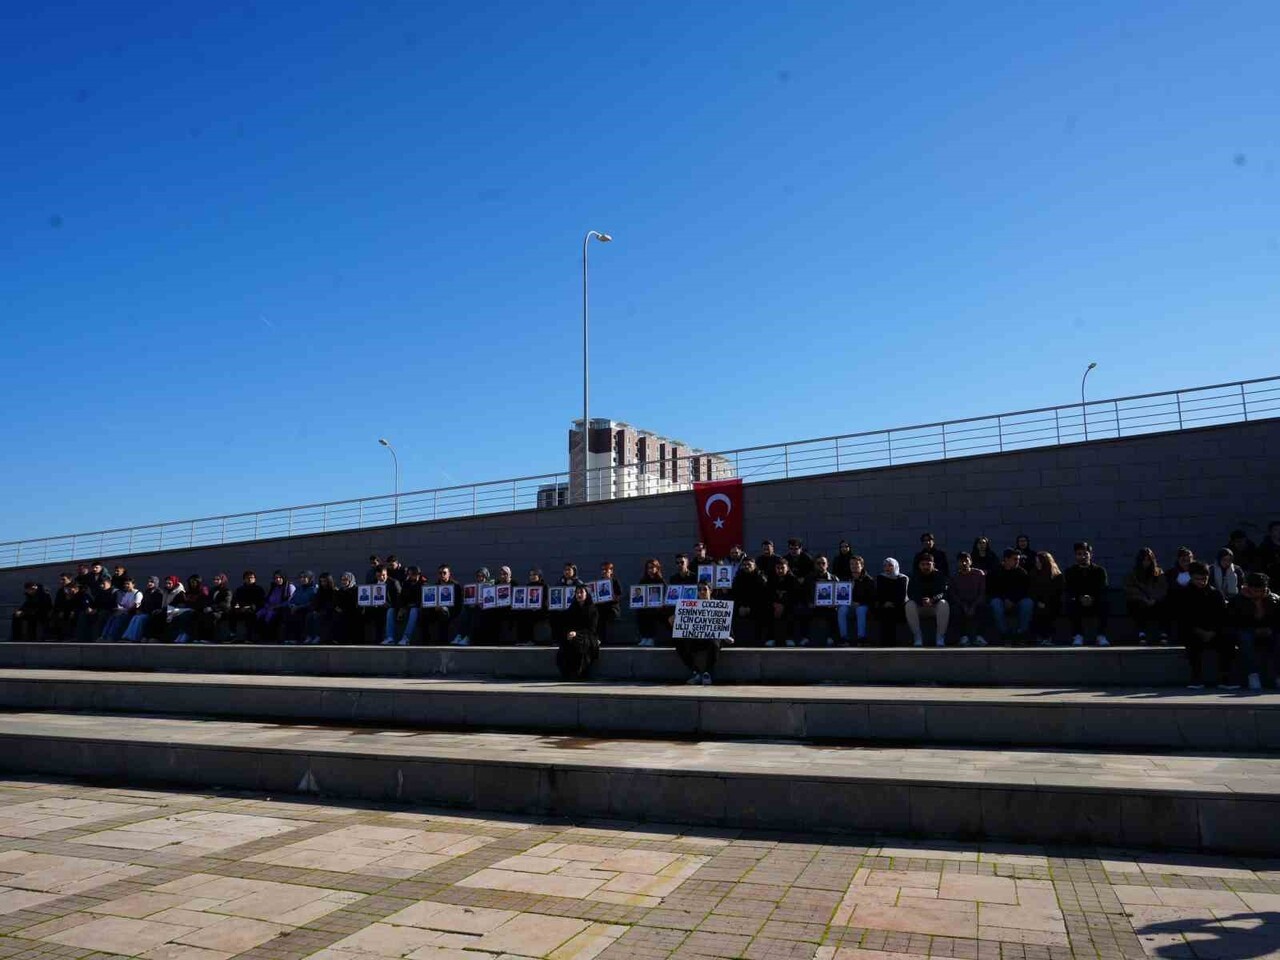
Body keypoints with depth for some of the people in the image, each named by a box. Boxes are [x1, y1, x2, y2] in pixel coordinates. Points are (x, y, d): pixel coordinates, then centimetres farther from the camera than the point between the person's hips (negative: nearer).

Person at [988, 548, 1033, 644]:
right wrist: (1005, 600, -18)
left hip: (1017, 602, 1)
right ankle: (1004, 634, -28)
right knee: (996, 603, -34)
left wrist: (1013, 601, -20)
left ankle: (1021, 633, -23)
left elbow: (1026, 590, -6)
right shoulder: (996, 572, 1)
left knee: (1028, 602, -30)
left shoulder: (1022, 572, 2)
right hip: (1001, 599, -1)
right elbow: (990, 591, -4)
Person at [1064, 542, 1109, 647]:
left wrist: (1092, 599, -32)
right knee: (1071, 604, -32)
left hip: (1095, 605, 0)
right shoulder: (1070, 572, 2)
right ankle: (1078, 636, -23)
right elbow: (1067, 592, -10)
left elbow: (1103, 591, -11)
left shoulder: (1100, 570, 1)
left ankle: (1101, 636, -23)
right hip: (1078, 605, 0)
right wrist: (1080, 598, -31)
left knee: (1104, 603, -31)